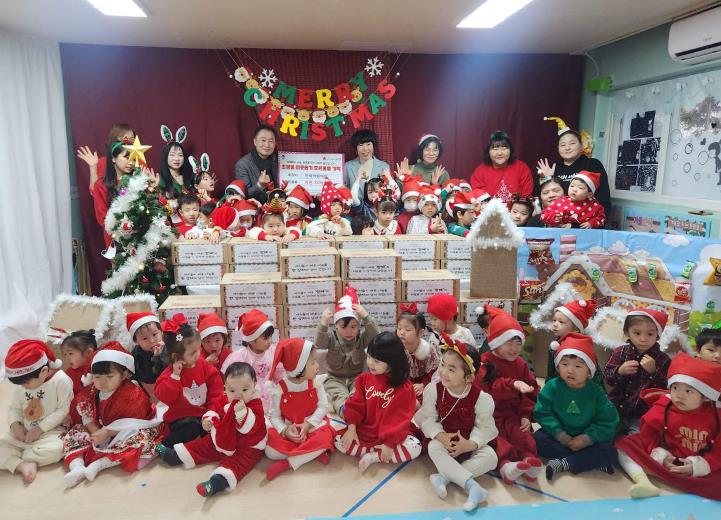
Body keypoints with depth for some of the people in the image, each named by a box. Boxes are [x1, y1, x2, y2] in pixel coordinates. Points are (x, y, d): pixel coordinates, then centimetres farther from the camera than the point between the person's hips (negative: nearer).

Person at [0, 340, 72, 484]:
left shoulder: (61, 380, -18)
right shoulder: (20, 387, 1)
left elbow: (63, 409, -17)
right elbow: (14, 408, 10)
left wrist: (40, 428, -21)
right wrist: (15, 424, -12)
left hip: (50, 431, -5)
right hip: (24, 432, 6)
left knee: (55, 450, -35)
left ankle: (13, 458, -15)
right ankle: (22, 465, -25)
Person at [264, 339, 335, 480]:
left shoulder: (316, 382, -7)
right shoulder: (280, 388, -12)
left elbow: (323, 406, -8)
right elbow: (274, 416, -7)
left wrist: (308, 425, -20)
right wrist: (285, 430, -24)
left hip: (313, 426, 0)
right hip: (290, 431, 0)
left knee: (325, 437, -32)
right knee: (270, 450, -26)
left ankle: (286, 463, -23)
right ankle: (315, 452, -18)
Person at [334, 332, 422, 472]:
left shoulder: (404, 388, -15)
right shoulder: (365, 378, -2)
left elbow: (400, 419, -16)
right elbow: (356, 405, -1)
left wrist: (389, 443, -19)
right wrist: (352, 427, -13)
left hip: (390, 435, -3)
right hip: (364, 432, 3)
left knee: (415, 448, -28)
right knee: (338, 441, -16)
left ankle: (373, 457, -17)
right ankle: (376, 453, -15)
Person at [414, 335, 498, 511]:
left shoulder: (481, 397, -20)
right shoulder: (433, 389, -16)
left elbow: (485, 427, -14)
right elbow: (428, 419, -11)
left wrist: (471, 444, -31)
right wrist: (440, 436, -28)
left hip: (470, 443, 0)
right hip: (444, 440, 0)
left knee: (490, 457, -24)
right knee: (434, 448, -32)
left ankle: (445, 477, -28)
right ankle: (472, 486, -37)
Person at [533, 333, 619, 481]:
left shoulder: (596, 392, -6)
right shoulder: (552, 386, -8)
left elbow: (607, 423, -8)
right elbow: (542, 413, -11)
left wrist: (587, 438, -21)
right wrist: (560, 435, -21)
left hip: (585, 439, 0)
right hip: (557, 435, 0)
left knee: (609, 452, -23)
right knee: (536, 440, -27)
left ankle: (564, 464, -22)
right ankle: (591, 461, -21)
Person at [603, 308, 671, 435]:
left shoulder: (663, 359, -6)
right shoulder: (620, 352, 0)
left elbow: (665, 388, -12)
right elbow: (607, 378, 1)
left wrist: (653, 371, -25)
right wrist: (619, 371, -18)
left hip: (644, 415, -2)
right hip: (617, 408, 2)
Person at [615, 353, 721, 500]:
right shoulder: (663, 407, -9)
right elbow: (647, 432, -4)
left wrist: (698, 466, -23)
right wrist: (660, 455, -16)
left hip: (699, 465, -1)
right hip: (665, 455, 1)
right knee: (624, 444, -17)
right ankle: (643, 482, -36)